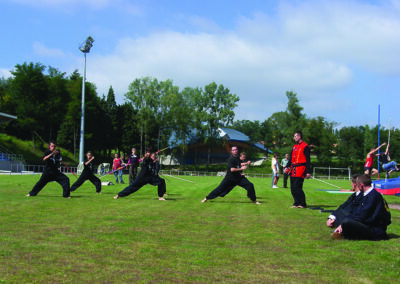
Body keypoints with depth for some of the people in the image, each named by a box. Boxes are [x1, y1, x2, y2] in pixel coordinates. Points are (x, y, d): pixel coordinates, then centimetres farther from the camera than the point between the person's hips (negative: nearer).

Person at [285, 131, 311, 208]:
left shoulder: (305, 147, -6)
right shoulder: (294, 147, 18)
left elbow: (308, 160, -8)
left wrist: (308, 172, -12)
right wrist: (287, 167, 9)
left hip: (300, 170, -8)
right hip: (293, 170, 8)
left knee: (297, 187, -12)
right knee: (292, 187, 7)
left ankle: (303, 204, -2)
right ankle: (296, 203, 15)